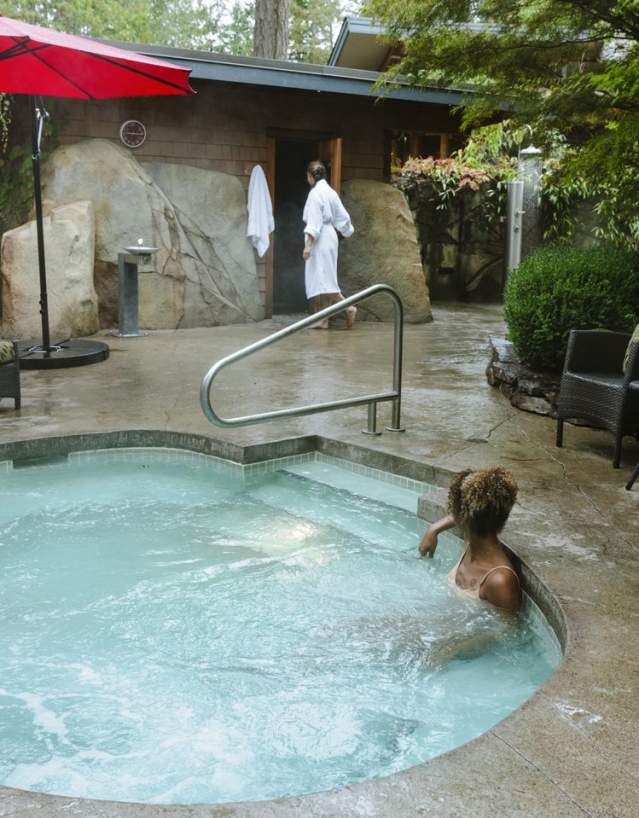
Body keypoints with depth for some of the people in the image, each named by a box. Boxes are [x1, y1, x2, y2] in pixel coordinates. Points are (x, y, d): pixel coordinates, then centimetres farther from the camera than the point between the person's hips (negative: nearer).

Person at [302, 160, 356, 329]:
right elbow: (342, 215, 16)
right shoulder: (330, 192, 11)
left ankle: (348, 307, -13)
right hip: (329, 236, 9)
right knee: (325, 279, 8)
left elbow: (314, 221, -18)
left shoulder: (315, 193, -13)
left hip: (320, 240, -9)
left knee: (322, 278, -6)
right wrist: (347, 231, 33)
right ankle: (322, 320, 9)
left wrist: (308, 244, -20)